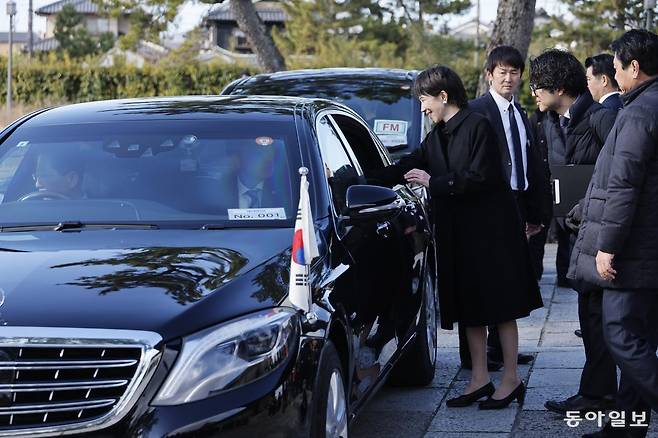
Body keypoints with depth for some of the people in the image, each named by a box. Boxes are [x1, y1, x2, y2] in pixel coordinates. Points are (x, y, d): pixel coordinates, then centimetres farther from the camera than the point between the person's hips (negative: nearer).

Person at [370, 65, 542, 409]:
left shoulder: (477, 126, -11)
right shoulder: (437, 135, 12)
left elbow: (479, 176, -18)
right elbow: (409, 167, 13)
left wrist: (434, 182, -14)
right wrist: (364, 178, 8)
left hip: (489, 230, -8)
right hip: (458, 232, 8)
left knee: (499, 306, -2)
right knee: (470, 308, 10)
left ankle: (511, 380, 5)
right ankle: (480, 378, 17)